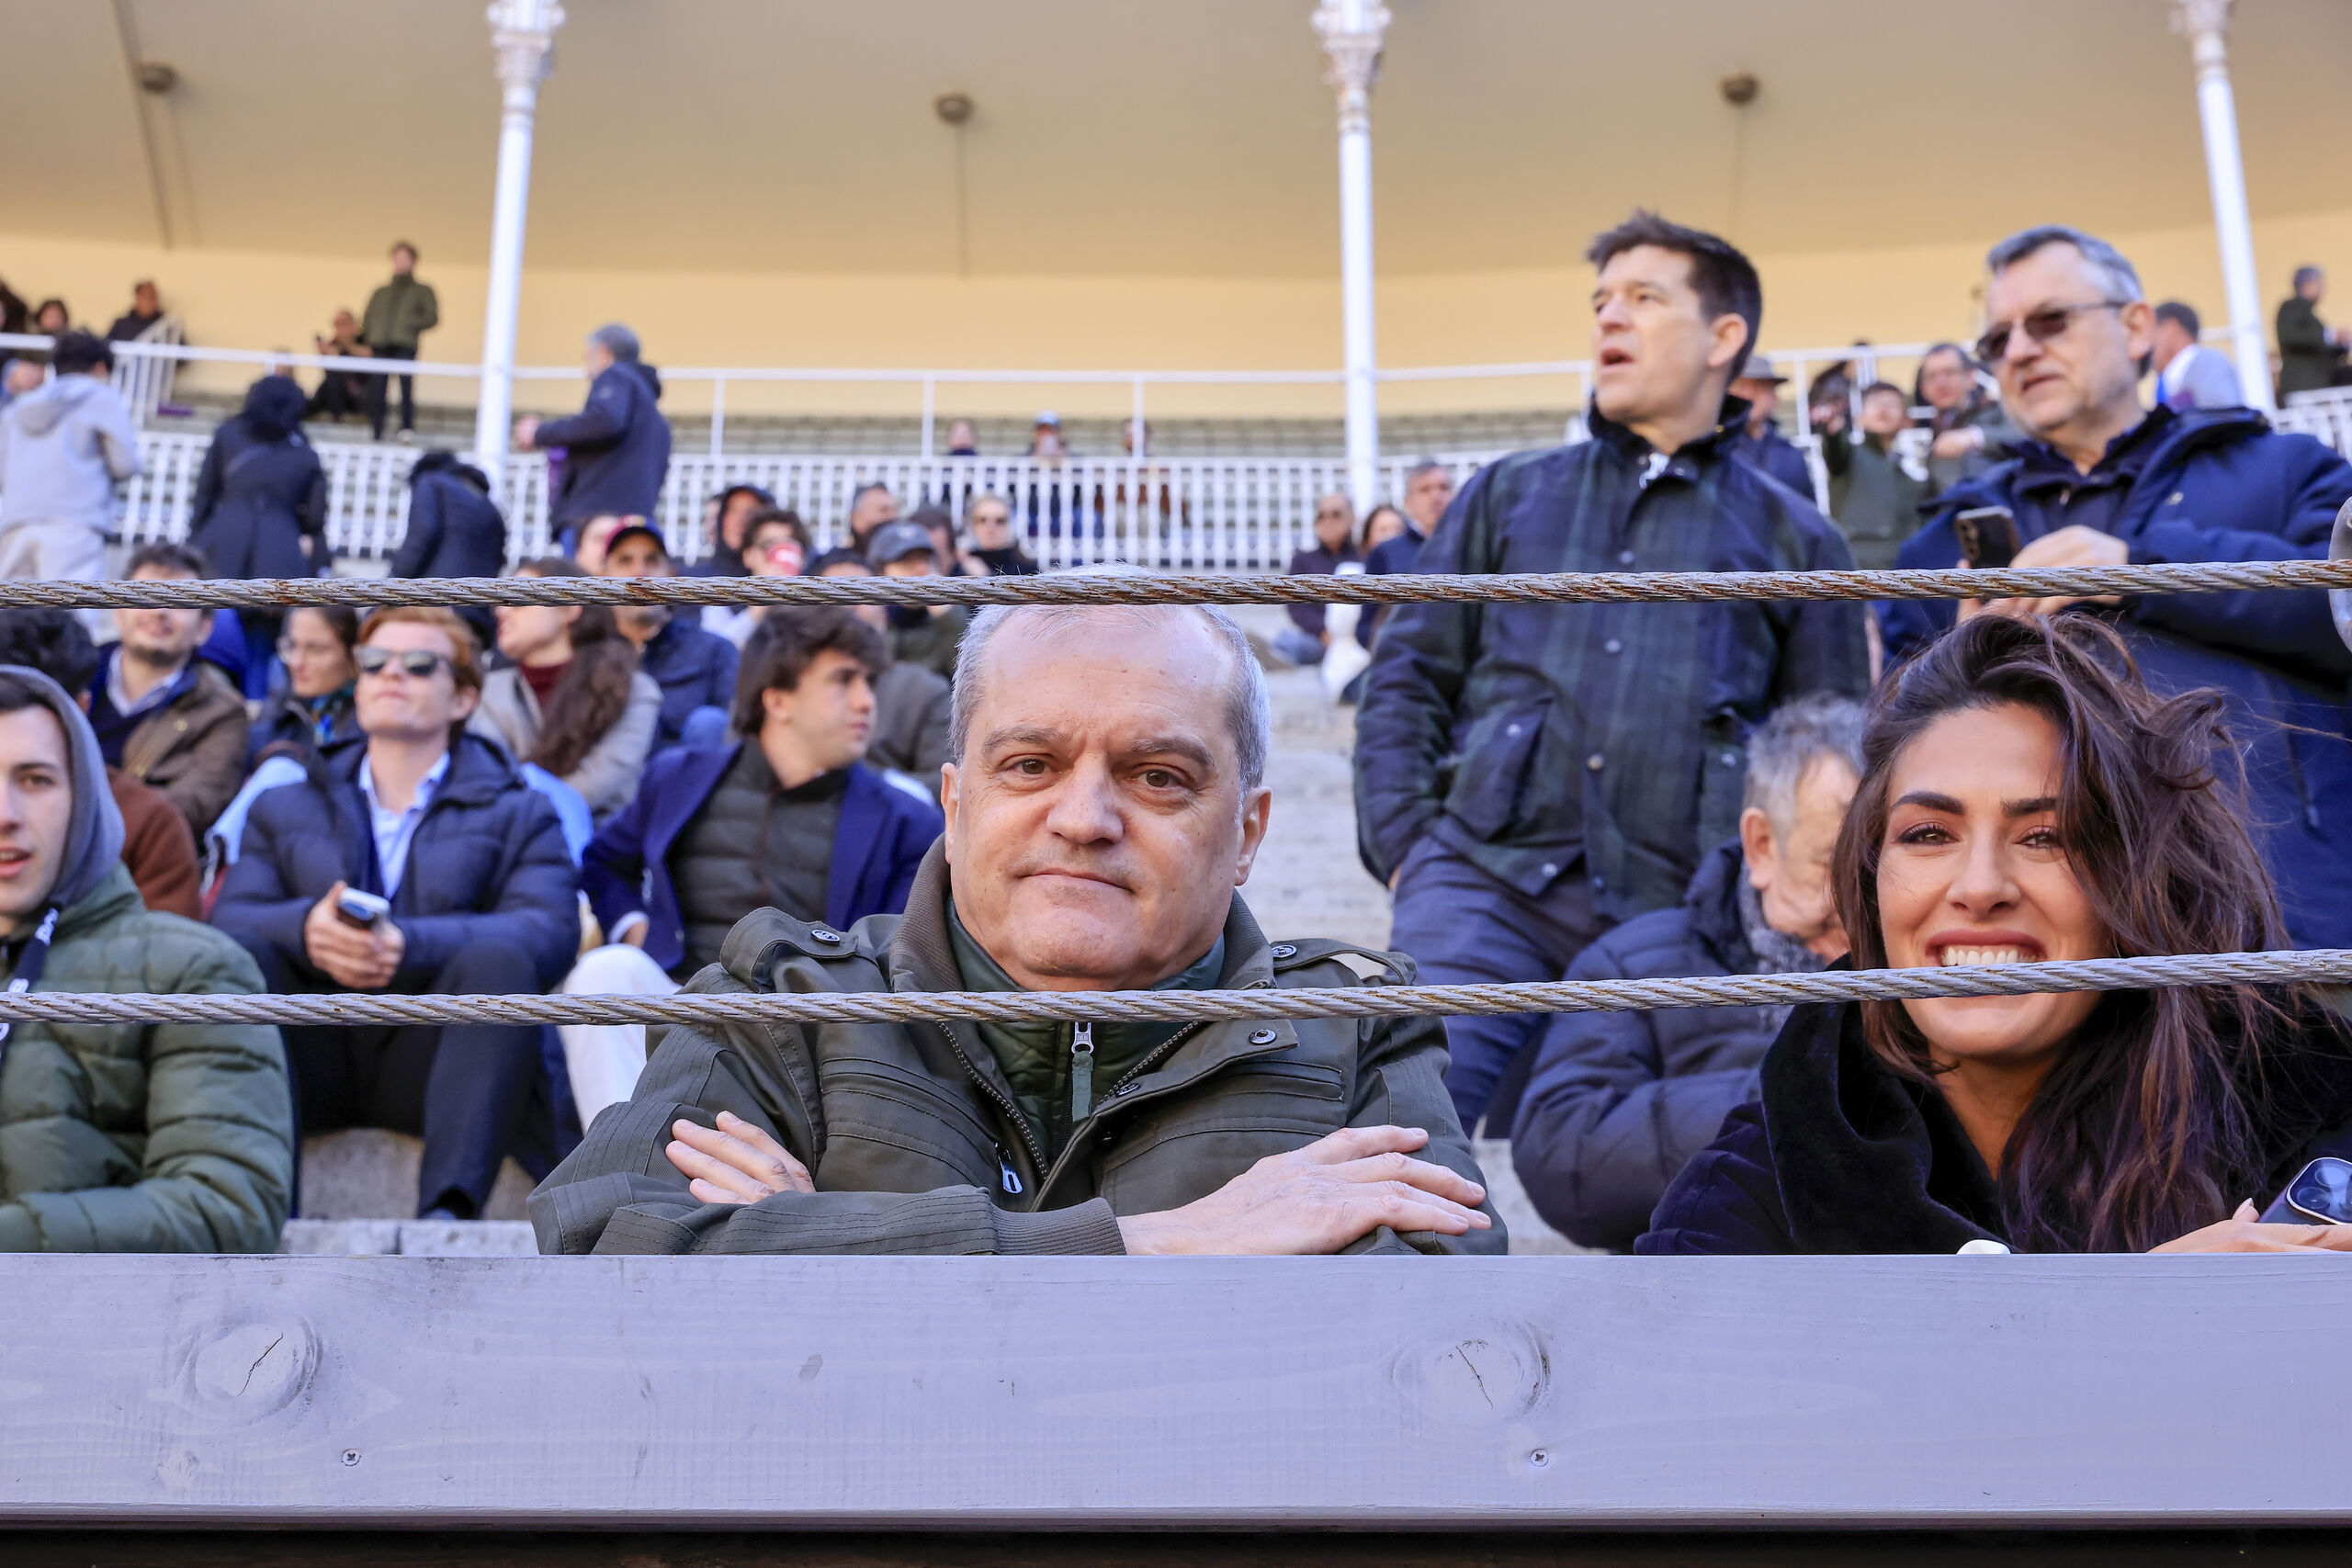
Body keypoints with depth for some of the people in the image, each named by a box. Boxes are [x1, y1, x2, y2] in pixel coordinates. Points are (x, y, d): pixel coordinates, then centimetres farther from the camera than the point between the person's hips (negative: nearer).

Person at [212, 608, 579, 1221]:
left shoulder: (516, 812, 18)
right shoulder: (284, 808, 27)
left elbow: (549, 930, -4)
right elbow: (231, 915, 7)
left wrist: (409, 946, -21)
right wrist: (306, 929, -18)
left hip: (431, 1058, -2)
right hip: (312, 1059, 2)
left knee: (499, 957, -30)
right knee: (234, 953, -24)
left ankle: (447, 1210, -45)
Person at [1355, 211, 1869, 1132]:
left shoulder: (1793, 539, 18)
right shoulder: (1510, 495, 20)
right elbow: (1407, 676, 16)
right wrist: (1403, 843, 2)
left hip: (1677, 912, 0)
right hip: (1485, 881, 0)